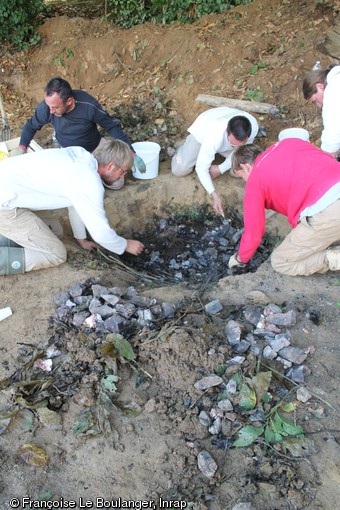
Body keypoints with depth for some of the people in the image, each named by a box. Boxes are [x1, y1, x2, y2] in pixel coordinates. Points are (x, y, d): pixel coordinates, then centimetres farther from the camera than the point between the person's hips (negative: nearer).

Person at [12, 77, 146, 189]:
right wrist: (22, 148, -21)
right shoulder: (46, 106, -25)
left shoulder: (89, 106, -34)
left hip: (94, 148, -2)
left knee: (117, 183, -6)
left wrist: (132, 154, -23)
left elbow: (112, 126, -20)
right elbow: (31, 126, -5)